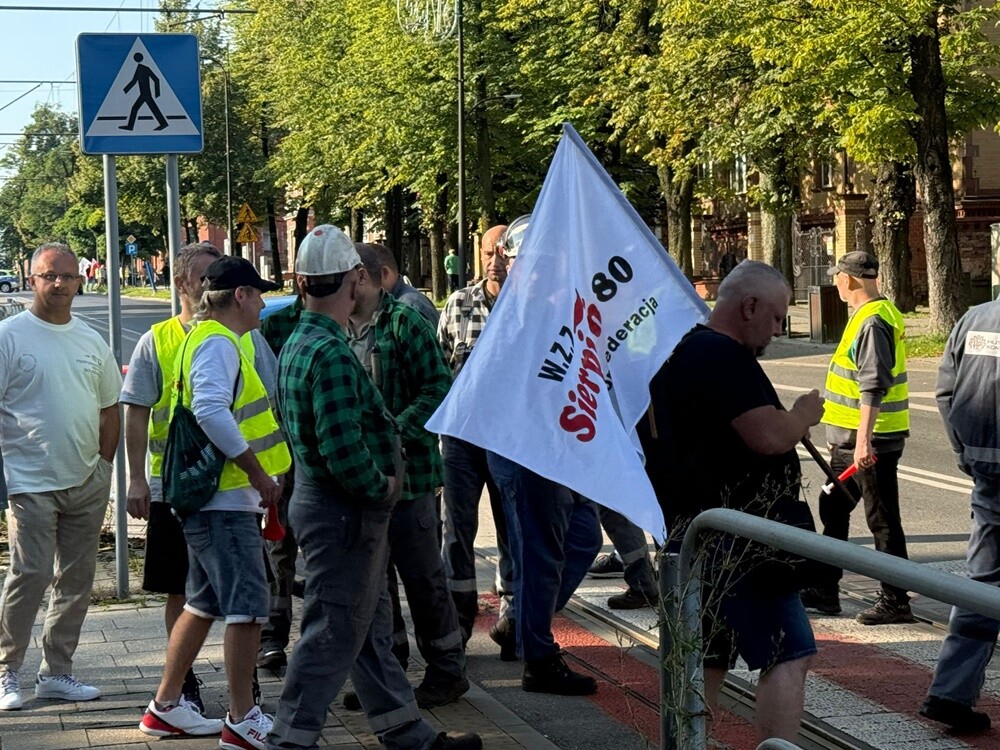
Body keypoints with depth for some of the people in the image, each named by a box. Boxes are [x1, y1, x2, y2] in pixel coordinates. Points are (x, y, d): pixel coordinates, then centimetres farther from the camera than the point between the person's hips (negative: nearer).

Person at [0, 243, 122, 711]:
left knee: (76, 580, 8)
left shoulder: (91, 341, 12)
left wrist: (104, 466, 11)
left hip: (86, 483, 6)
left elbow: (109, 409, 20)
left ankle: (56, 672, 17)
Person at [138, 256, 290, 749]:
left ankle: (165, 708, 23)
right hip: (227, 500, -11)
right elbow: (211, 411, -29)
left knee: (204, 604, 17)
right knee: (248, 607, -8)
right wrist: (257, 471, -25)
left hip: (210, 498, 11)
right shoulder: (218, 343, -14)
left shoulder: (206, 339, 19)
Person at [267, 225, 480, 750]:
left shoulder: (295, 346, 10)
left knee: (371, 628, 17)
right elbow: (343, 452, -29)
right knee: (332, 636, -3)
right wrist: (383, 487, -13)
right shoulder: (331, 355, -23)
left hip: (319, 502, 11)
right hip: (343, 513, -11)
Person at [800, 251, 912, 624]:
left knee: (882, 521, -4)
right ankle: (824, 590, 26)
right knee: (833, 509, 17)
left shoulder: (873, 323, -19)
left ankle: (896, 602, 3)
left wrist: (863, 438, -30)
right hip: (850, 439, 11)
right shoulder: (873, 315, 14)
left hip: (871, 440, -11)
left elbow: (874, 386, -26)